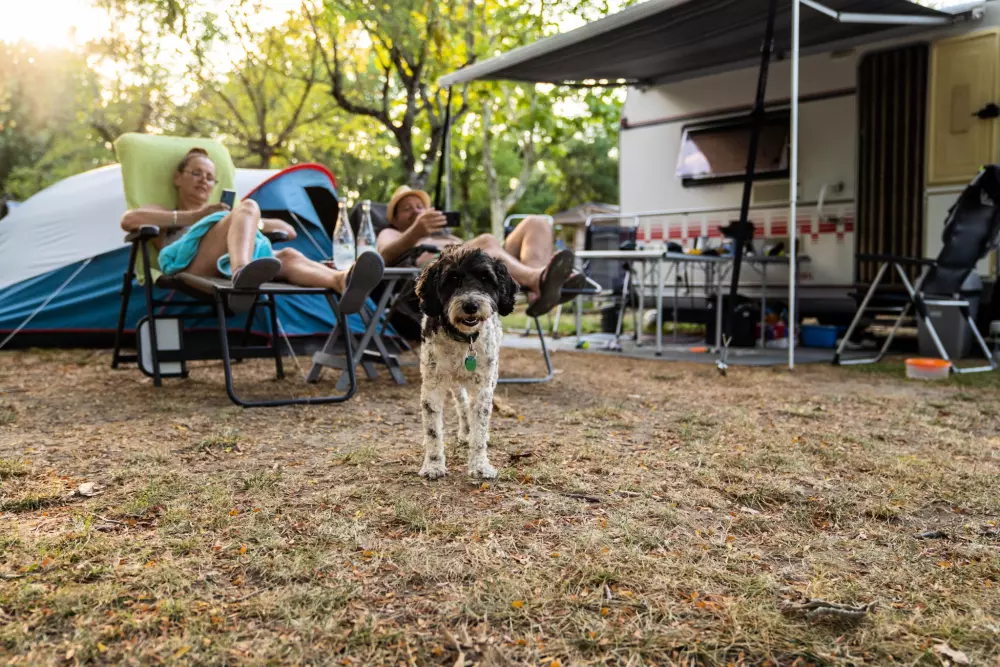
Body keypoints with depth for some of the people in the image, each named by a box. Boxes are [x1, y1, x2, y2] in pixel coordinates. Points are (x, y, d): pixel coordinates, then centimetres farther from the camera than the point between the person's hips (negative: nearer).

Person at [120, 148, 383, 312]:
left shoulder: (224, 212, 43)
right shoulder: (164, 214, 34)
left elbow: (288, 230, 32)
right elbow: (128, 220, 7)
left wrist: (252, 223, 13)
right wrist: (193, 216, 4)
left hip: (227, 266, 3)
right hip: (190, 263, -3)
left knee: (287, 256, -30)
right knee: (247, 207, -28)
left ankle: (343, 282, -65)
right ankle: (242, 274, -62)